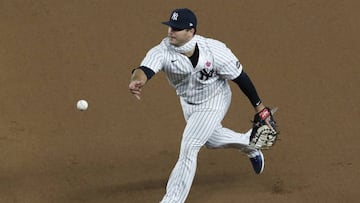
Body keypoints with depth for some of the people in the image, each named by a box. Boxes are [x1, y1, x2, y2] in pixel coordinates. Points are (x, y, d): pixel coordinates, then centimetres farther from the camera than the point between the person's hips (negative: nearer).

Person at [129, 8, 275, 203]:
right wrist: (136, 80, -75)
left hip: (214, 102, -5)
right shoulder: (162, 51, -30)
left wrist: (258, 105, -9)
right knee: (211, 139, 28)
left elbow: (239, 76, -19)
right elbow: (146, 68, -50)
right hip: (188, 102, 5)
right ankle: (250, 145, 58)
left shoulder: (214, 50, -32)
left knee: (189, 147, -17)